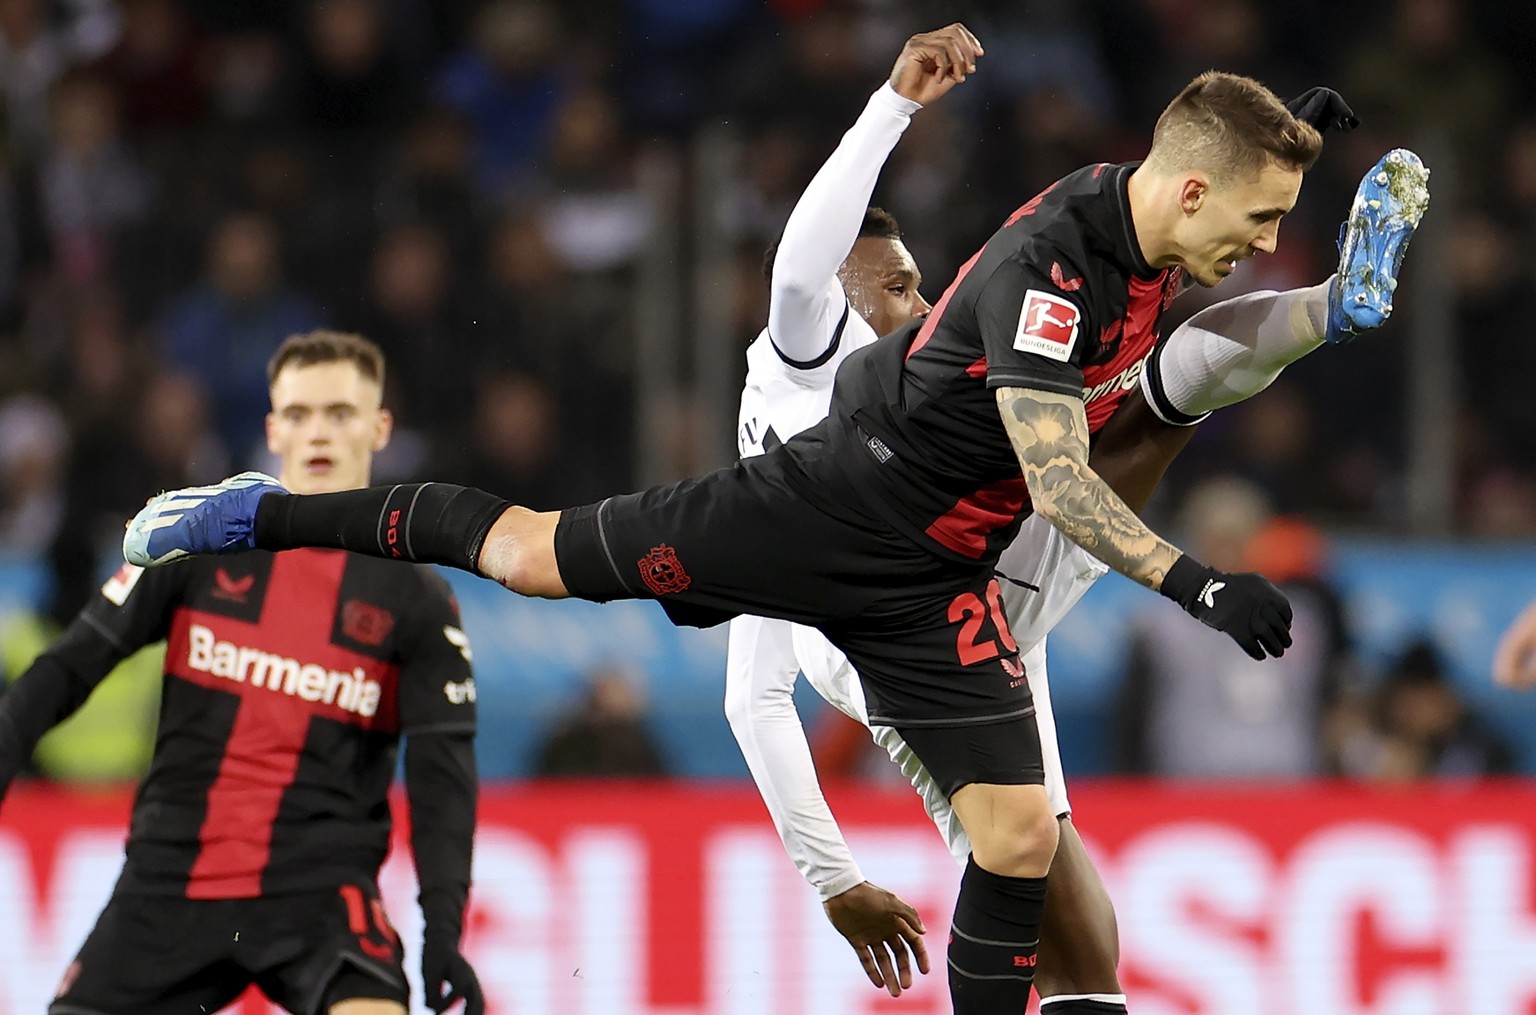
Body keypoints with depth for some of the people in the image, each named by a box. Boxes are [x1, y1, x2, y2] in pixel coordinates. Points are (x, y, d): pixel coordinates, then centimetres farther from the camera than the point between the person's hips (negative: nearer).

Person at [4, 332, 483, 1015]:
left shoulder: (417, 603, 2)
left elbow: (441, 776, -2)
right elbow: (69, 668, 5)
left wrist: (444, 928, -13)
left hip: (319, 882, -2)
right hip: (169, 876, 2)